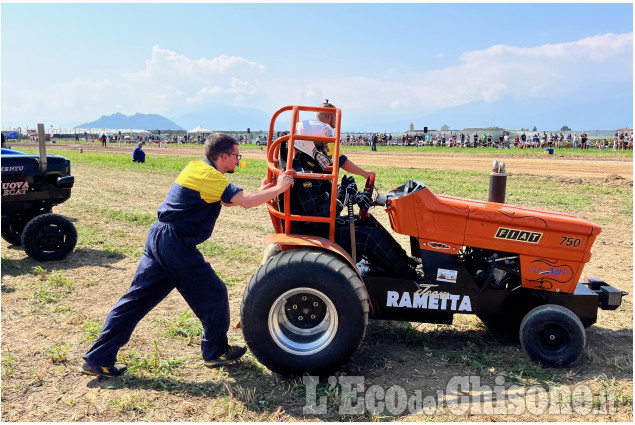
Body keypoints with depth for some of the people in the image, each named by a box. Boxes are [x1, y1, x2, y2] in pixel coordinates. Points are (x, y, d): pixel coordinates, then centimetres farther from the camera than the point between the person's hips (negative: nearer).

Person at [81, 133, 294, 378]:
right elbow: (245, 201, -24)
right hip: (176, 244, -9)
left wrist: (261, 192, 15)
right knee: (213, 294, 6)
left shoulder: (197, 168, 15)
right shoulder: (209, 176, -14)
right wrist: (279, 188, -12)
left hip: (158, 237, 10)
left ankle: (98, 359, 17)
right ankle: (215, 352, 22)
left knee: (136, 298, 12)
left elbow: (227, 200, 22)